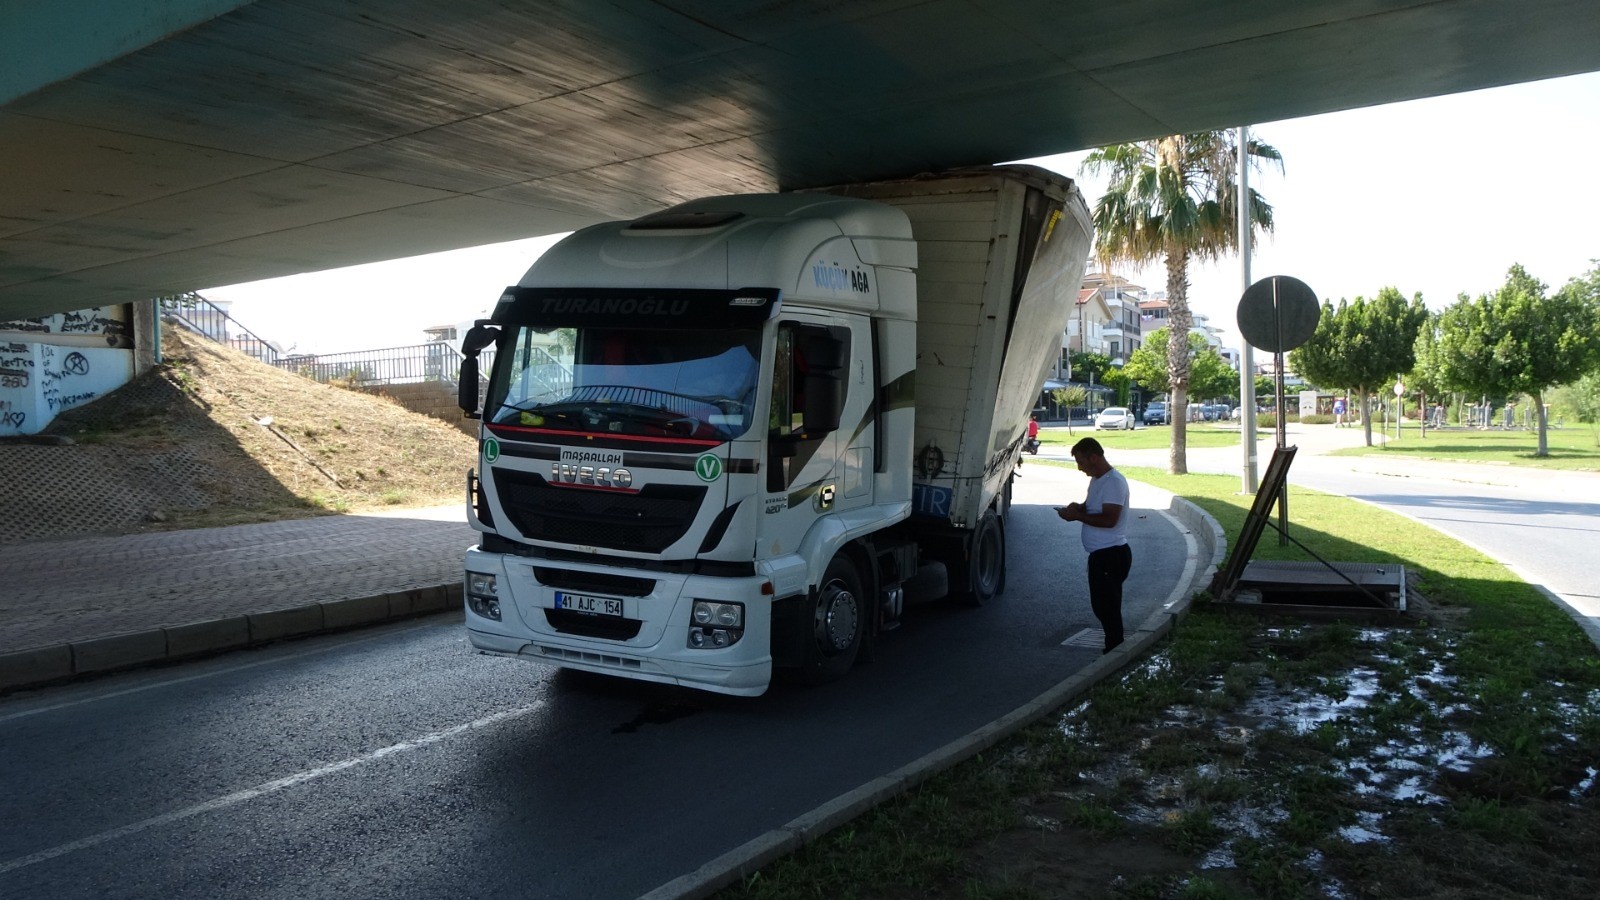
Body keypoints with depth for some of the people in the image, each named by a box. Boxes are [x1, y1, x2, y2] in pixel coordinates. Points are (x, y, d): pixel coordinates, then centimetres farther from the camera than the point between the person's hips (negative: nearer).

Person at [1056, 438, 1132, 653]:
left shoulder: (1114, 482, -19)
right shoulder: (1096, 479, 13)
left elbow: (1109, 519, -26)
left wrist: (1077, 516, -19)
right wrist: (1078, 508, 3)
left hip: (1111, 555, -10)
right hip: (1100, 554, 10)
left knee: (1107, 607, -4)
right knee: (1101, 605, 16)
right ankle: (1113, 653, 25)